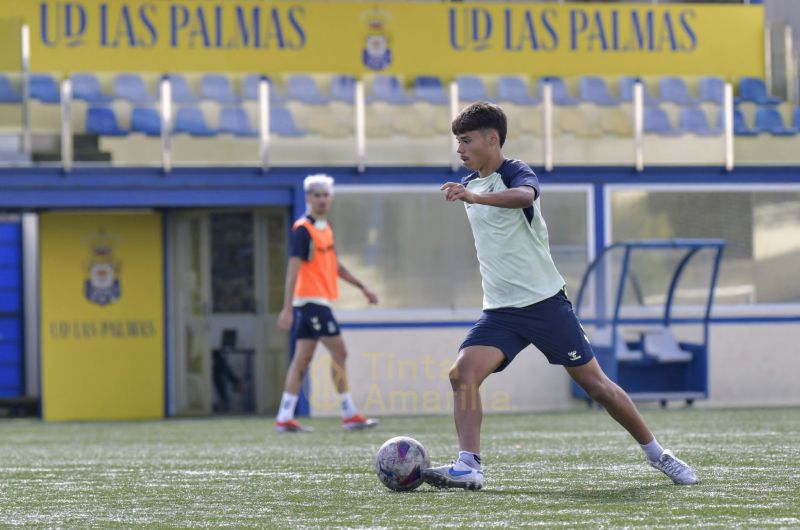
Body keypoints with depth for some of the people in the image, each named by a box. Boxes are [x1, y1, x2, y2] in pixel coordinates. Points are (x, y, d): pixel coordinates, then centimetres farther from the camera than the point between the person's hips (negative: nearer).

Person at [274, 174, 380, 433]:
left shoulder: (325, 229, 16)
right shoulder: (303, 229, -12)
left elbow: (335, 265, 27)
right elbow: (293, 267, -19)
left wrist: (362, 287, 27)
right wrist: (288, 308, -24)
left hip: (317, 302, 9)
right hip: (310, 300, -9)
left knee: (303, 358, 5)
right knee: (339, 352, -6)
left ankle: (284, 418, 4)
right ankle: (349, 414, -1)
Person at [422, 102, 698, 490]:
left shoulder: (515, 173, -12)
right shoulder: (471, 184, 12)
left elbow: (526, 196, -39)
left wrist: (474, 197, -53)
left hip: (544, 302, -6)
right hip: (499, 312, 6)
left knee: (595, 385, 1)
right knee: (463, 373, -19)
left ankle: (657, 455, 17)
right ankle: (468, 467, -23)